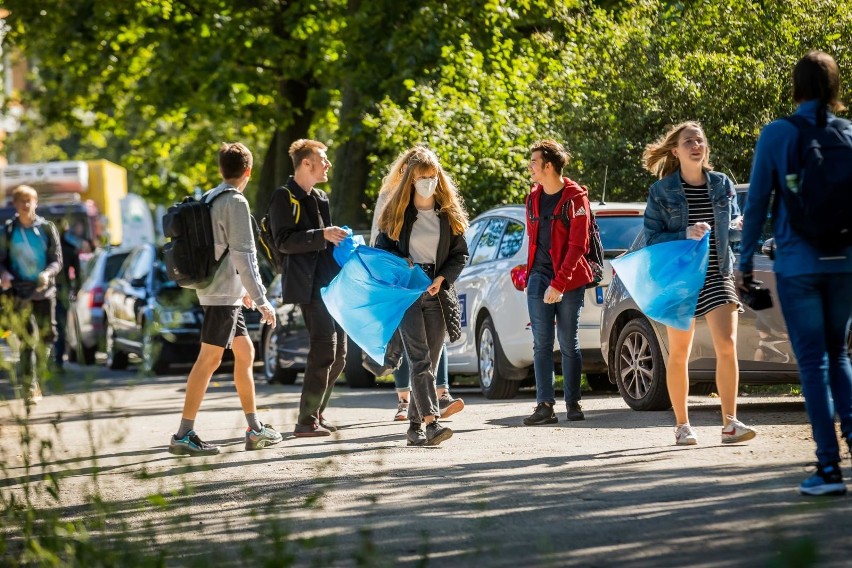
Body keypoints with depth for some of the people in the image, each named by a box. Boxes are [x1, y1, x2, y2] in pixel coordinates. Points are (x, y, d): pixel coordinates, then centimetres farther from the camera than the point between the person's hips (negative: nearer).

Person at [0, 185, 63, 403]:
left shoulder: (47, 228, 4)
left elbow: (57, 260, 4)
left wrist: (48, 273, -17)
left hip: (44, 290, 2)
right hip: (20, 292, -2)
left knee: (46, 336, 4)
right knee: (27, 340, -8)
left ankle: (39, 378, 24)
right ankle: (30, 387, -9)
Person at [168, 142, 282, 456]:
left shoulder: (209, 199, 14)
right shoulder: (236, 203, -12)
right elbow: (243, 255, -18)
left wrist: (242, 288, 30)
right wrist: (261, 300, -16)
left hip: (219, 290, 9)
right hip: (223, 293, -9)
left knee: (245, 352, 15)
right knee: (209, 359, -10)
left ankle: (255, 429, 19)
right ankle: (184, 435, -13)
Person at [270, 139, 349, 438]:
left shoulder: (320, 197, 21)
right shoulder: (284, 197, -5)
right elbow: (284, 241, -16)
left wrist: (339, 239, 12)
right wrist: (322, 235, -23)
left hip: (330, 284, 9)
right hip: (308, 286, -9)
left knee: (338, 354, 10)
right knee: (324, 350, -17)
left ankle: (316, 412, 21)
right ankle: (307, 421, -15)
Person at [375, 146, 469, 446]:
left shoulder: (449, 215, 9)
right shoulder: (397, 213, 3)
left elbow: (460, 254, 9)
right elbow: (381, 251, 7)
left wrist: (442, 278, -8)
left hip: (438, 295, 3)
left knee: (430, 363, 3)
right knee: (420, 361, -15)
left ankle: (414, 426, 12)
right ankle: (431, 423, -26)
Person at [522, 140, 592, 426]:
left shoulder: (575, 198, -7)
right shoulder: (534, 198, 11)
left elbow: (578, 245, -12)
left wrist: (559, 284, -17)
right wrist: (531, 273, 11)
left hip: (569, 280, -4)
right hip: (539, 278, 4)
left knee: (568, 344, 2)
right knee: (542, 343, -3)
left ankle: (573, 403, 10)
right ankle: (544, 405, -6)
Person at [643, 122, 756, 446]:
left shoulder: (722, 185, 7)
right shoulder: (662, 191, -3)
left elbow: (733, 227, 15)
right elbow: (652, 238, -5)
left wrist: (739, 227, -7)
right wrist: (686, 235, -20)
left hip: (717, 275, 2)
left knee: (727, 346, -13)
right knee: (679, 354, 5)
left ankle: (730, 423, -11)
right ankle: (682, 426, 15)